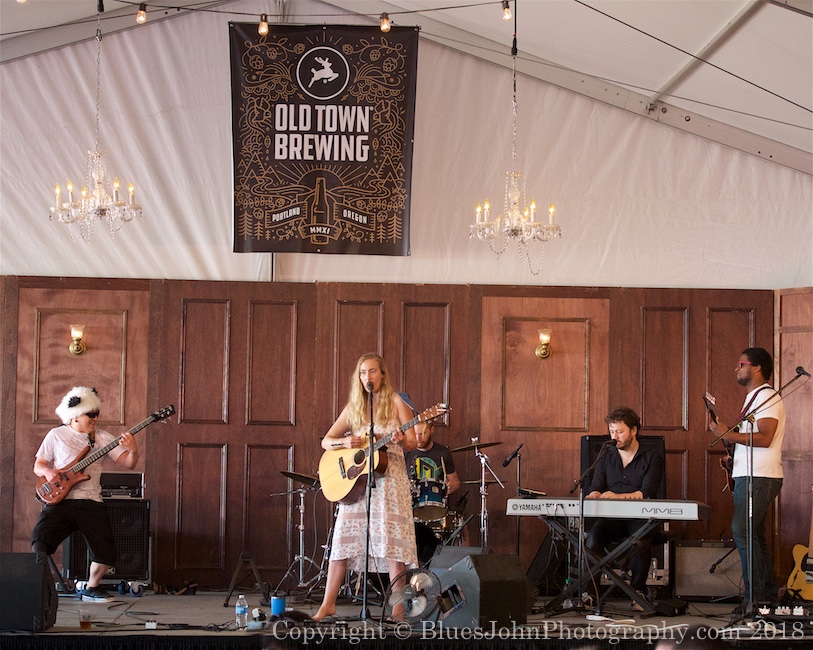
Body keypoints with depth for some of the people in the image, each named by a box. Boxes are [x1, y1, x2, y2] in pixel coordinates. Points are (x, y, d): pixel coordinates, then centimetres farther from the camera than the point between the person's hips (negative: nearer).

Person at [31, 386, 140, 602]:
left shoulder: (103, 438, 10)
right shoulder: (56, 435, 9)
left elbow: (128, 463, 3)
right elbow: (38, 465, 13)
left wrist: (133, 451, -20)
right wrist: (47, 472, -10)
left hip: (91, 503, 1)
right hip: (60, 501, -1)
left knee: (105, 553, -12)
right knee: (40, 539, -24)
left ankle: (92, 587, 17)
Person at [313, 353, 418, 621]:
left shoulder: (396, 403, 1)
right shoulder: (353, 408, 11)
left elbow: (412, 443, -3)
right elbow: (326, 441, 13)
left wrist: (402, 440, -27)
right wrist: (345, 442, -9)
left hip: (389, 479, -3)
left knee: (391, 539, -10)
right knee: (343, 538, -2)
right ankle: (328, 604, 5)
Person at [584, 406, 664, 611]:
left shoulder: (652, 457, 2)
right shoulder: (606, 456, 16)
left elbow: (647, 493, -9)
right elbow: (595, 488, 12)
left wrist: (617, 496, -22)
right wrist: (595, 495, -13)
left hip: (640, 517, -3)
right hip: (612, 517, 3)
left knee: (641, 541, -36)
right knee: (593, 538, -30)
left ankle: (638, 592, -22)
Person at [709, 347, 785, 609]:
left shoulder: (768, 397, -11)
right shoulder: (753, 398, 21)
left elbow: (764, 438, -22)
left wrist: (728, 434, -19)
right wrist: (732, 452, 11)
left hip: (760, 478, -11)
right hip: (747, 477, 11)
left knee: (742, 531, -16)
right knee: (754, 536, 11)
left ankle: (757, 595, -15)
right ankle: (768, 595, 14)